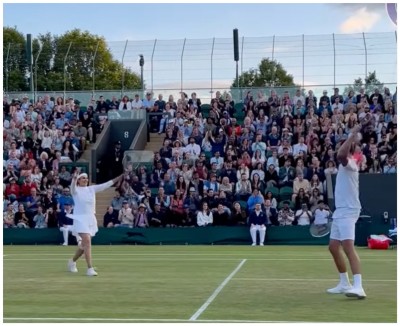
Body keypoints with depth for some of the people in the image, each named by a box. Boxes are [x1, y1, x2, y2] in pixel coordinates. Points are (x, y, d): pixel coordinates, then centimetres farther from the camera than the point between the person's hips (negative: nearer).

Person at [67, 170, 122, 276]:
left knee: (84, 244, 15)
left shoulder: (92, 188, 8)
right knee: (87, 241, -19)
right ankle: (90, 268, -19)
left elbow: (106, 185, 4)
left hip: (91, 219, 6)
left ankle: (72, 261, 38)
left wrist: (120, 177, -4)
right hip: (80, 219, -6)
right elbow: (73, 185, -28)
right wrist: (74, 177, -50)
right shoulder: (75, 190, -5)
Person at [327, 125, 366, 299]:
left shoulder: (350, 162, -12)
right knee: (333, 247, 14)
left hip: (347, 211, -10)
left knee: (348, 247, -22)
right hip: (340, 211, 10)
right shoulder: (345, 164, 18)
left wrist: (352, 136, -30)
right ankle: (344, 284, 24)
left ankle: (358, 286, -32)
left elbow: (340, 155, -35)